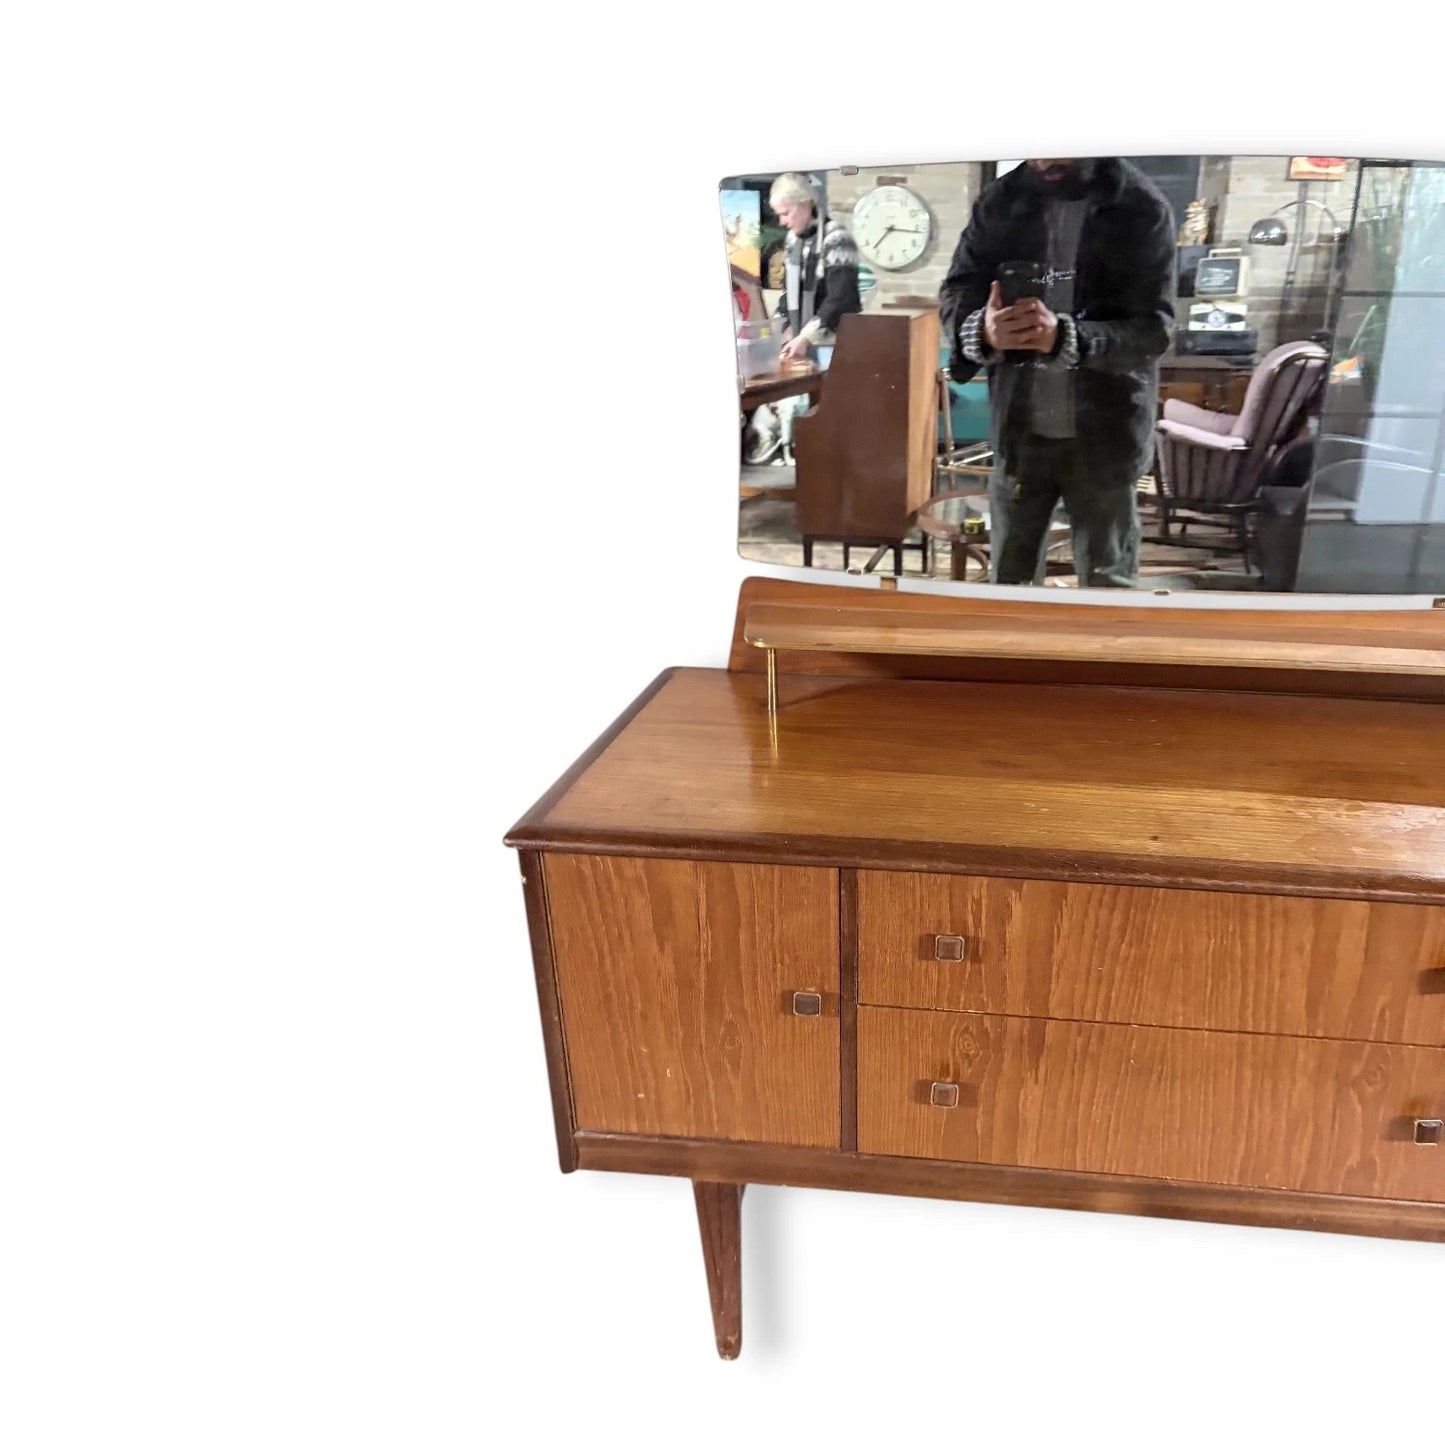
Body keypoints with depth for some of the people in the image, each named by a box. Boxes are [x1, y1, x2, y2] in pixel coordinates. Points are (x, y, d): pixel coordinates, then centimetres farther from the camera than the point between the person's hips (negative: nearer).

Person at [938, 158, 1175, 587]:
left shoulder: (1142, 208, -8)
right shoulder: (1001, 202, 2)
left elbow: (1154, 327, -16)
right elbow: (954, 294, -4)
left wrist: (1065, 338, -34)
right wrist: (981, 330, -29)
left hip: (1105, 435, -3)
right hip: (1019, 429, 3)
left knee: (1107, 582, 8)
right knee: (1008, 576, 15)